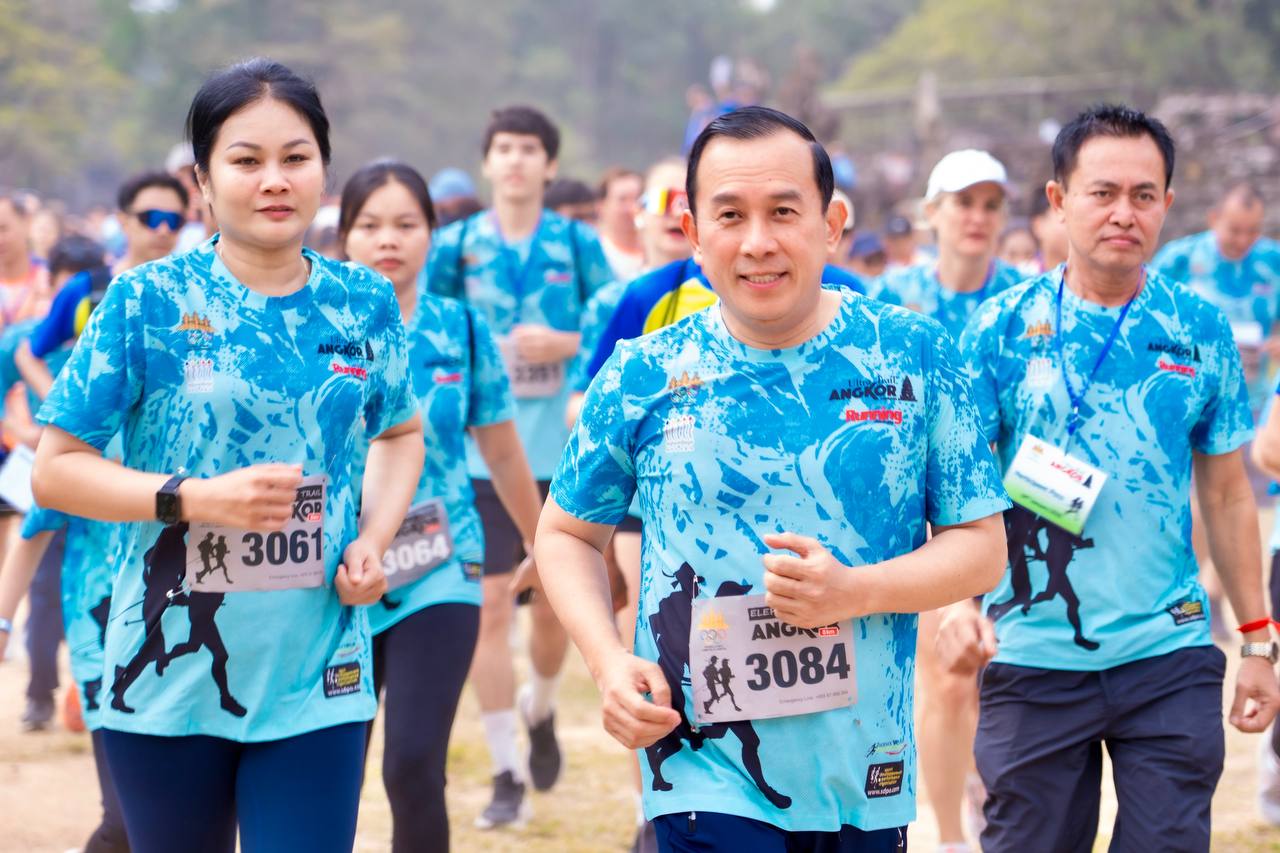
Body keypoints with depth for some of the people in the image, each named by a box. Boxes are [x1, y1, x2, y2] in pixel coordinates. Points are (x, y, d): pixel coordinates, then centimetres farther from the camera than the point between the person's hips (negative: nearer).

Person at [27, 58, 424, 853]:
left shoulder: (365, 304, 3)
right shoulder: (147, 301, -6)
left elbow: (401, 434, 20)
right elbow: (54, 470, -4)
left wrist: (374, 539, 1)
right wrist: (194, 498, -18)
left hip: (319, 684, 1)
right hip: (168, 674, -1)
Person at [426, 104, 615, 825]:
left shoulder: (578, 246, 2)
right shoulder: (457, 245, 2)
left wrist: (563, 344, -14)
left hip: (559, 450, 1)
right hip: (481, 451, 0)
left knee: (553, 604, 9)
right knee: (490, 606, -5)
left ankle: (542, 712, 40)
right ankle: (506, 773, 3)